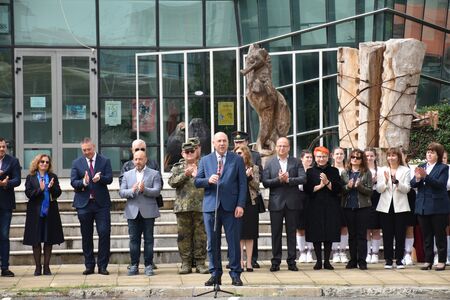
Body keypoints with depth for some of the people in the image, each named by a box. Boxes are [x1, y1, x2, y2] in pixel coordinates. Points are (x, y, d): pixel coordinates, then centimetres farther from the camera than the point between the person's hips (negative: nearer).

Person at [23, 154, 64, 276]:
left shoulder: (53, 177, 9)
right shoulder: (30, 178, 4)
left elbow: (58, 193, 1)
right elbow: (28, 193, -6)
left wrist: (52, 187, -18)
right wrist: (40, 189, -20)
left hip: (50, 212, 2)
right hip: (35, 212, -2)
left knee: (49, 240, 3)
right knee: (36, 241, 2)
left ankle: (46, 266, 12)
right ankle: (38, 267, 11)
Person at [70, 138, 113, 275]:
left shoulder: (105, 161, 5)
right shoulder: (76, 163, 7)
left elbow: (109, 179, -4)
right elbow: (73, 182, -1)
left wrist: (100, 178, -25)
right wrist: (83, 182, -21)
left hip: (101, 203, -1)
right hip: (84, 203, 1)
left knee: (104, 233, -7)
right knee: (86, 236, 6)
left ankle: (102, 266, 1)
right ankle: (89, 266, 14)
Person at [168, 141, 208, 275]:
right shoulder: (178, 167, 14)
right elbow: (172, 182, -1)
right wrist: (185, 175, -13)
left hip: (201, 205, 0)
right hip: (183, 207, 1)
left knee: (201, 235, 0)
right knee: (184, 235, 1)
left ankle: (200, 262, 6)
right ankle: (186, 263, 7)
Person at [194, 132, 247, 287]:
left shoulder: (237, 160, 6)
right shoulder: (205, 160, 12)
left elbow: (242, 184, 2)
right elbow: (197, 181, 9)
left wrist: (240, 205, -7)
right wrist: (208, 180, -13)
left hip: (231, 207, -2)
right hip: (211, 206, 2)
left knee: (234, 241, -1)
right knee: (212, 243, 3)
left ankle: (235, 274, 7)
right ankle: (215, 274, 11)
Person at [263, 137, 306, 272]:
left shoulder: (296, 162, 7)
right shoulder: (270, 163, 6)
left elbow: (303, 179, -5)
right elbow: (265, 182, -3)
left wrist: (288, 179, -15)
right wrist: (278, 179, -16)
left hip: (292, 202, 0)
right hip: (276, 202, 0)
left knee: (291, 232, 5)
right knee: (276, 233, 3)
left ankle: (291, 261, 10)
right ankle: (275, 262, 8)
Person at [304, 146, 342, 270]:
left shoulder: (334, 171, 7)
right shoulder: (310, 171, 5)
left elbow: (339, 189, -1)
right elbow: (306, 189, -2)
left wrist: (327, 182, -13)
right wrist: (320, 186, -13)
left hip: (331, 208, 1)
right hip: (315, 207, 0)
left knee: (329, 234, 1)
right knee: (316, 235, -1)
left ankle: (327, 261, 9)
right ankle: (318, 261, 8)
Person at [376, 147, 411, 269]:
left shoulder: (405, 171, 3)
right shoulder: (382, 171, 9)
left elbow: (407, 189, -6)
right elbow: (379, 189, 1)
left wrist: (396, 181, -20)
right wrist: (386, 180, -16)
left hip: (400, 207, -2)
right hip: (386, 206, 2)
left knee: (400, 234, 1)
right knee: (387, 235, 3)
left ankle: (399, 260, 7)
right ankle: (388, 259, 9)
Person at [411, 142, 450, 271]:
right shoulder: (421, 167, 13)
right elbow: (412, 184, 6)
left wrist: (425, 176, -26)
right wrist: (417, 178, -16)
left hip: (438, 207, -5)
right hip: (422, 206, 5)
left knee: (440, 235, 2)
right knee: (426, 235, 8)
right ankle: (428, 260, 14)